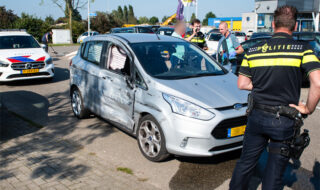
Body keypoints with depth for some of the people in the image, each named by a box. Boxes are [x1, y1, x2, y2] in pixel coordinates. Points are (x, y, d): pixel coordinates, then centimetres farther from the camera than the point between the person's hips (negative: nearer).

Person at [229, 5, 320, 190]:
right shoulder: (303, 49, -9)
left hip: (257, 117, 3)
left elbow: (242, 83, 3)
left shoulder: (254, 50, 0)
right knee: (274, 173, 13)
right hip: (284, 121, -3)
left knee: (246, 163, 20)